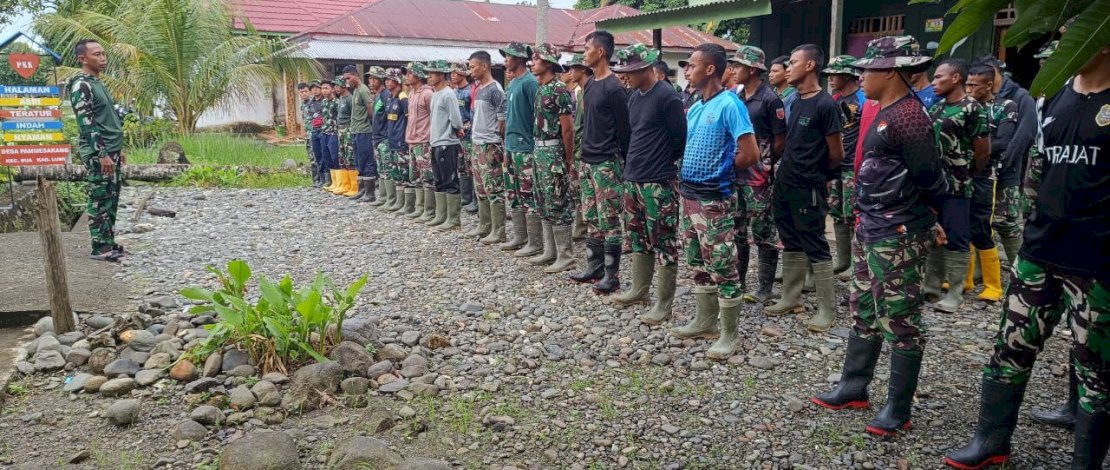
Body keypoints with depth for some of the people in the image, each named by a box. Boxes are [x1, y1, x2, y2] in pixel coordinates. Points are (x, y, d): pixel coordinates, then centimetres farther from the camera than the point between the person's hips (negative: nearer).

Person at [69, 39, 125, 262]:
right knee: (99, 200, -5)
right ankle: (99, 248, -1)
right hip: (98, 154, -9)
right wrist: (101, 154, -21)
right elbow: (86, 124, -18)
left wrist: (117, 149, 20)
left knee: (111, 199, 11)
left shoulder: (97, 82, 17)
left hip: (111, 151, 9)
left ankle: (108, 242, 17)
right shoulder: (81, 85, -12)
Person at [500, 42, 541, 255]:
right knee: (513, 194, 14)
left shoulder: (530, 82, -11)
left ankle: (535, 243, 1)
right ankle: (519, 237, 24)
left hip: (525, 148, -9)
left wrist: (536, 146, -15)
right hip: (511, 147, 9)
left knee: (528, 196, -6)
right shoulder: (511, 84, 16)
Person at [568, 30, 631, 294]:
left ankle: (611, 275, 4)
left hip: (607, 163, -9)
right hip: (588, 161, 9)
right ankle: (594, 268, 23)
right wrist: (584, 152, 17)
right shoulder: (590, 84, 12)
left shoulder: (614, 88, -14)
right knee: (592, 219, 14)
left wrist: (624, 161, -10)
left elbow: (624, 129, -12)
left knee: (609, 221, -3)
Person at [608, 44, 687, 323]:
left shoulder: (667, 97, -13)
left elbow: (682, 138, -11)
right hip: (633, 180, 9)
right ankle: (639, 290, 32)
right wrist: (634, 163, 13)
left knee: (663, 243, -1)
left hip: (658, 183, -9)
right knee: (637, 237, 18)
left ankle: (664, 304, 6)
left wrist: (662, 163, 0)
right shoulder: (635, 96, 12)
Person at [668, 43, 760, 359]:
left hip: (714, 200, -9)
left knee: (722, 270, -1)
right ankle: (705, 321, 31)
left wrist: (723, 173, -4)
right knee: (698, 265, 18)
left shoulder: (729, 105, -15)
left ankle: (730, 335, 9)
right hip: (689, 196, 9)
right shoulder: (694, 109, 11)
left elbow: (750, 154, -19)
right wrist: (688, 176, 7)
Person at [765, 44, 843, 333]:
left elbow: (836, 154, -10)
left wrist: (816, 174, 3)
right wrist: (787, 168, 10)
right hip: (784, 183, 8)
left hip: (808, 189, -8)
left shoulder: (825, 105, -14)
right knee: (791, 242, 16)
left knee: (815, 247, -1)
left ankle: (827, 310, 8)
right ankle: (791, 299, 27)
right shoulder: (795, 101, 10)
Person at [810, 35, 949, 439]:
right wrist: (866, 219, 13)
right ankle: (853, 388, 31)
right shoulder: (884, 113, 12)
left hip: (898, 237, -10)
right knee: (863, 312, 18)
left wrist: (931, 218, -2)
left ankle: (898, 409, 13)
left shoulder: (908, 116, -18)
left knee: (900, 322, 1)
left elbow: (930, 178, -15)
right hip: (870, 229, 10)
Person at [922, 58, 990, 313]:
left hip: (956, 188, -7)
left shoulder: (973, 109, -12)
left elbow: (983, 151, -10)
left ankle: (955, 293, 9)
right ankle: (931, 285, 24)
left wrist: (966, 175, 1)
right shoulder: (935, 108, 11)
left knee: (956, 240, 1)